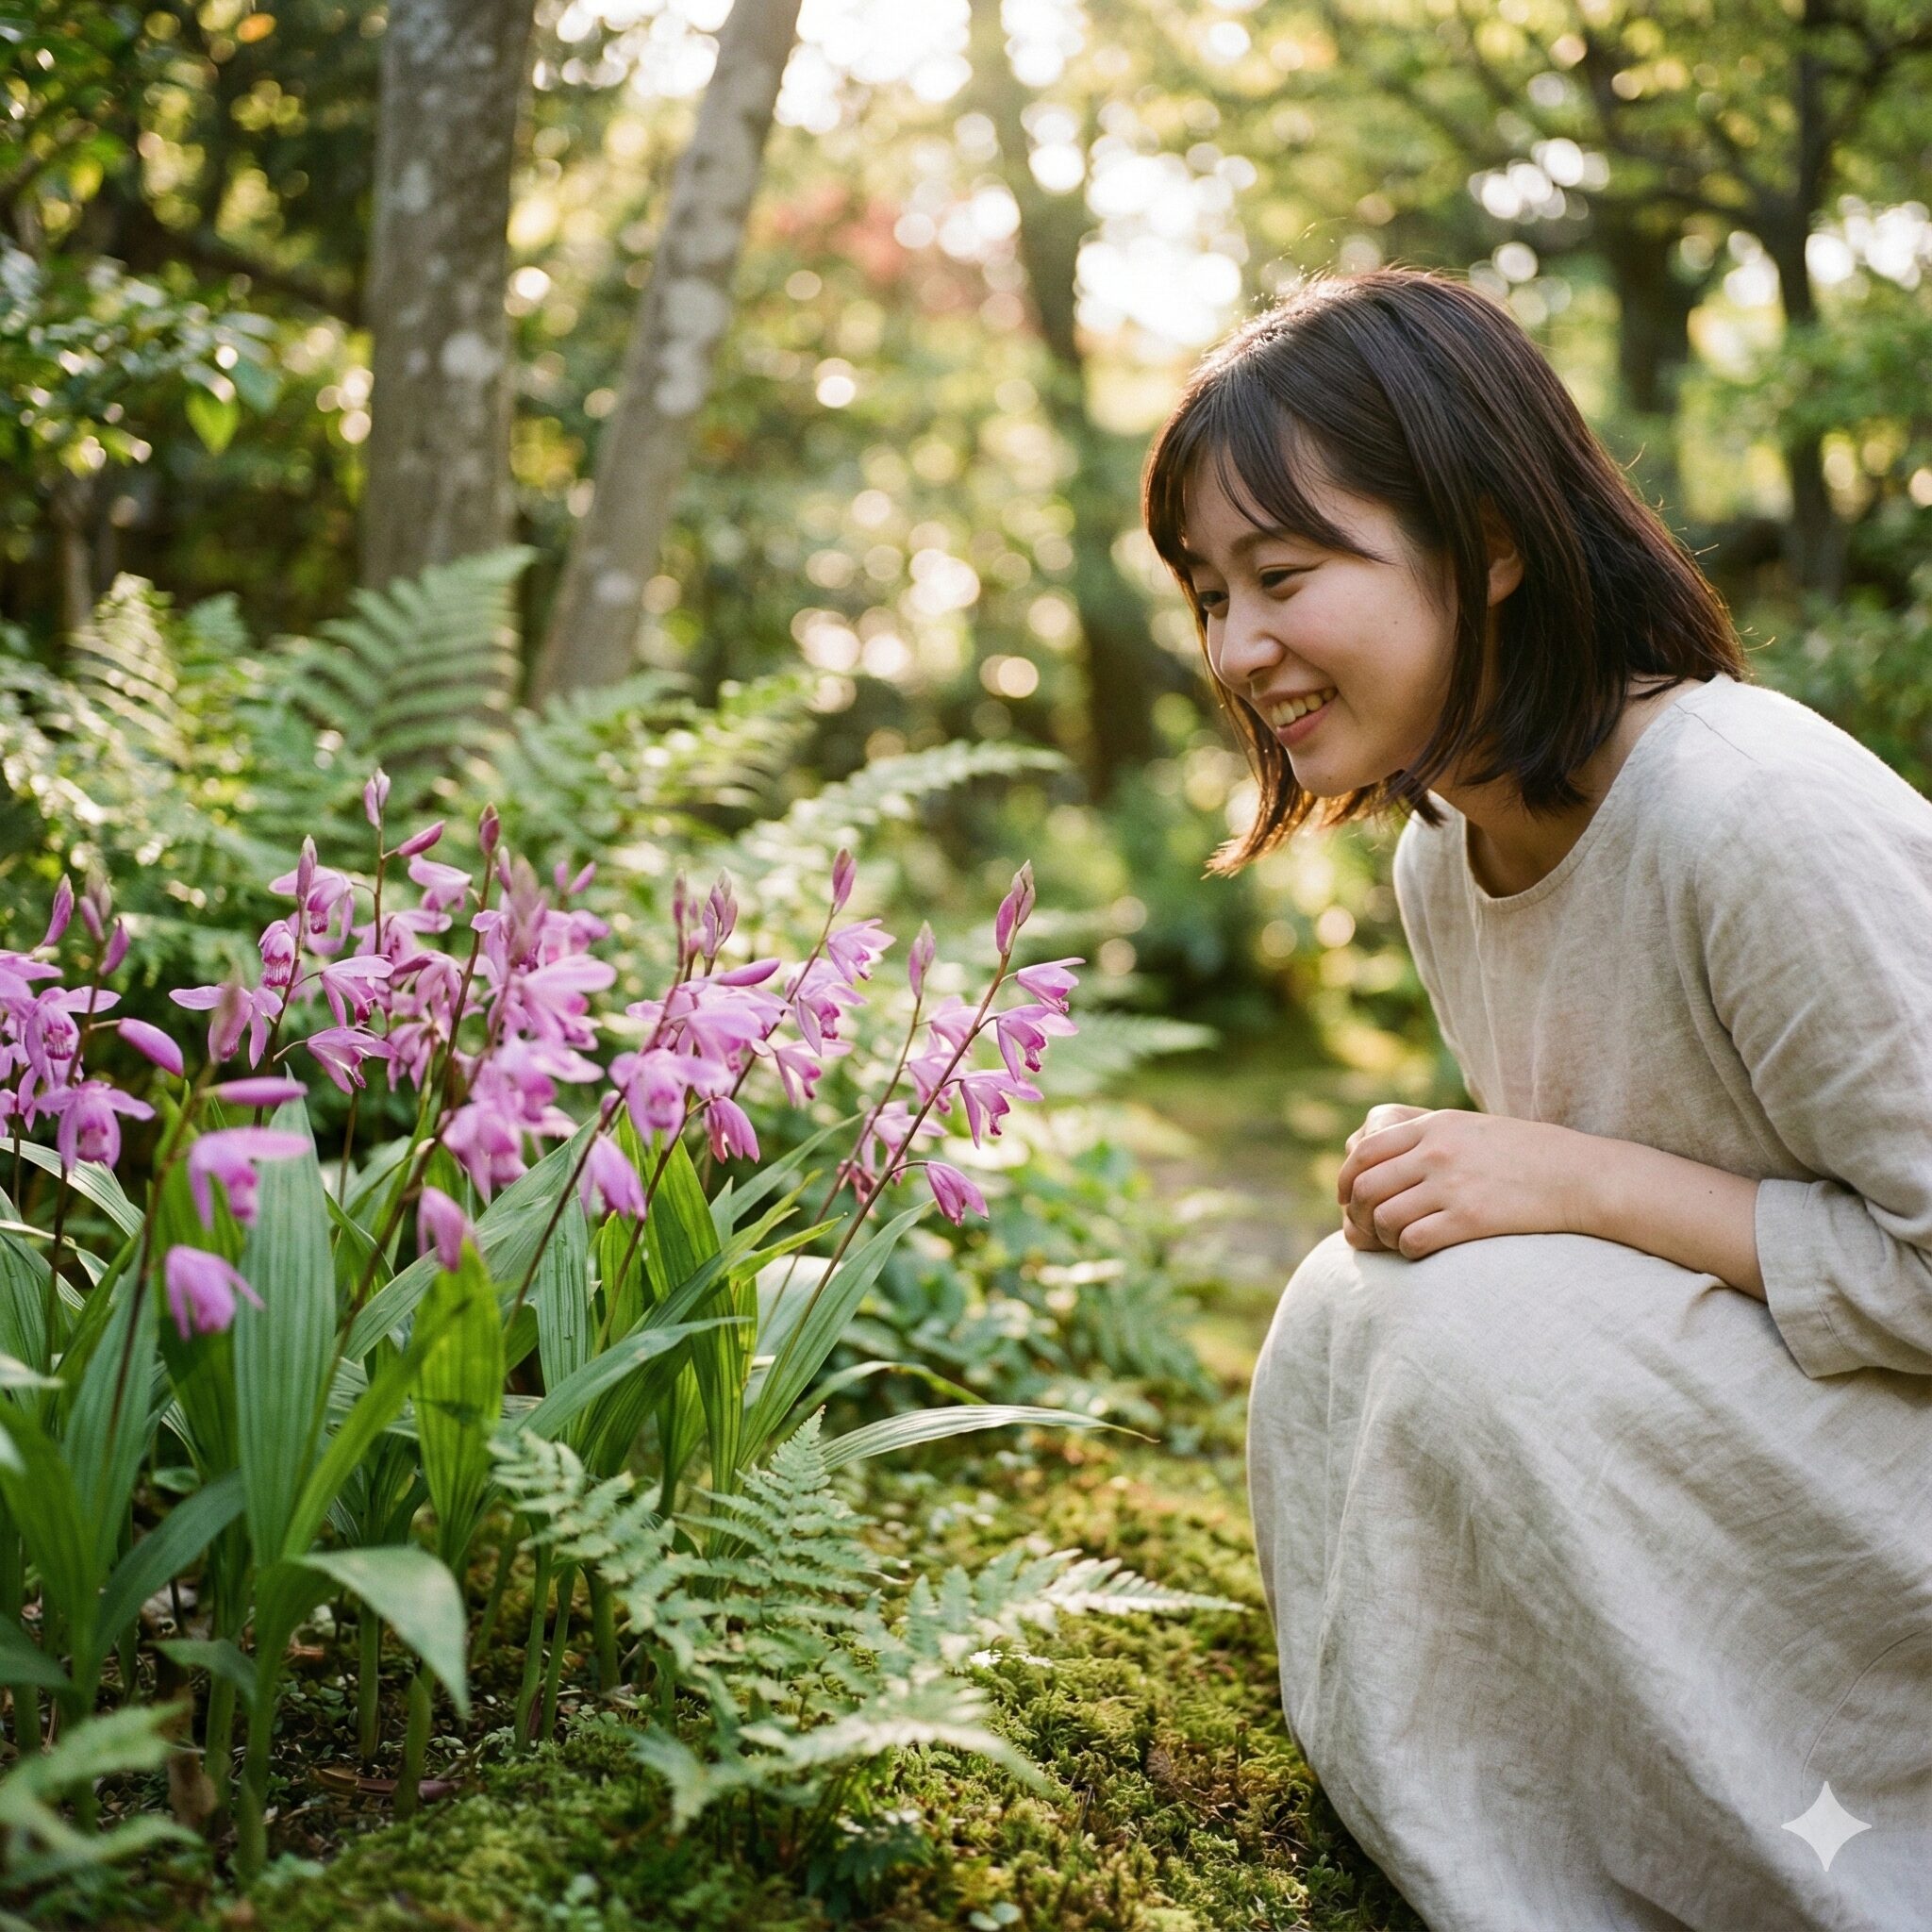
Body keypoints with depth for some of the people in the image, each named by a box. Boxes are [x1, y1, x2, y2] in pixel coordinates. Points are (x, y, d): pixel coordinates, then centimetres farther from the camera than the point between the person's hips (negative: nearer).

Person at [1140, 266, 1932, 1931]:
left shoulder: (1761, 813, -27)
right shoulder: (1444, 857, 0)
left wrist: (1584, 1183, -26)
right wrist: (1446, 1178, -7)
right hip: (1715, 1422, 8)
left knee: (1488, 1332, -26)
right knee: (1348, 1309, -12)